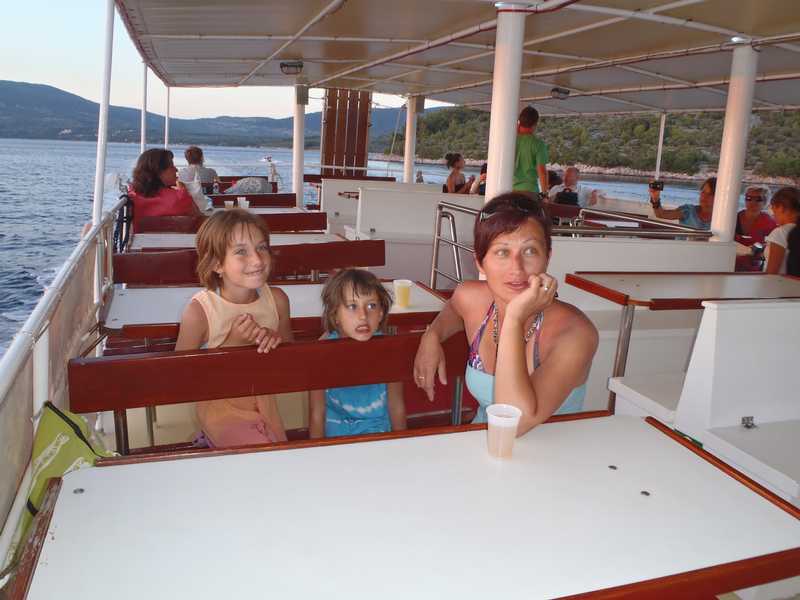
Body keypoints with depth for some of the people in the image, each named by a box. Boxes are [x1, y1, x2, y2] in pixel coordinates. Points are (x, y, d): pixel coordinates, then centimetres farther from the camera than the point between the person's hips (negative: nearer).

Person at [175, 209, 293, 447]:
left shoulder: (277, 299, -12)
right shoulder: (199, 311, -24)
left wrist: (276, 339, -20)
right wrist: (232, 344, -28)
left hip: (263, 403, 5)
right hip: (221, 408, -4)